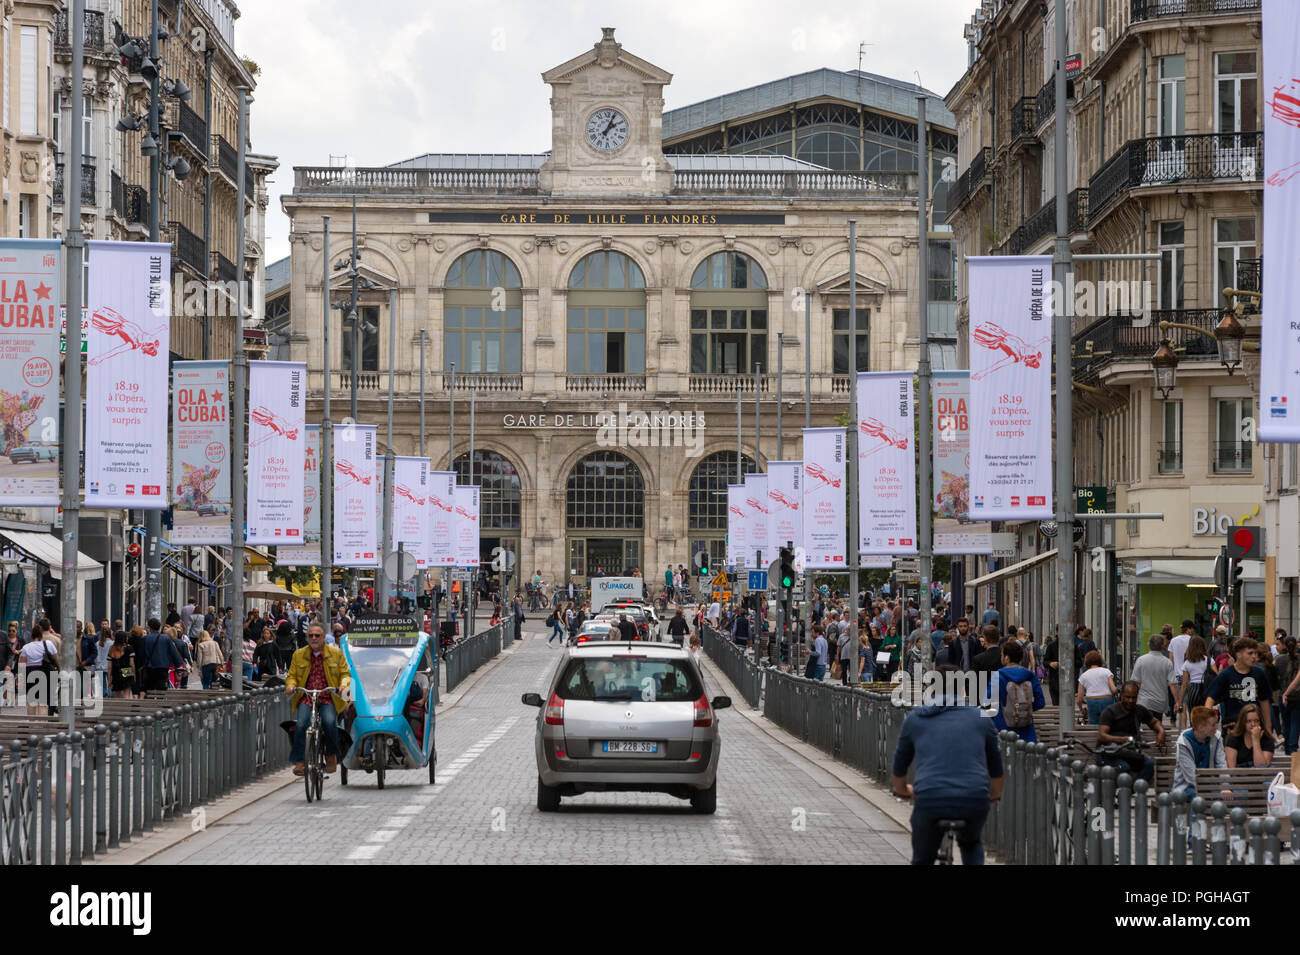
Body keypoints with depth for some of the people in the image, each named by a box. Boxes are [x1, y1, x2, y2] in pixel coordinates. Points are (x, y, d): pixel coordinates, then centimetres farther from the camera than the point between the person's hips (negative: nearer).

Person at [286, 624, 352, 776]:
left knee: (329, 722, -29)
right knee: (301, 724, -27)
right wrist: (290, 685, -8)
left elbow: (345, 674, 11)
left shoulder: (336, 653, 10)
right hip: (305, 698, 1)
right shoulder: (298, 655, 14)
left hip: (328, 698, -1)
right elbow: (291, 675, 15)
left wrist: (344, 685, -11)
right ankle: (298, 761, -20)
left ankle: (332, 756, -8)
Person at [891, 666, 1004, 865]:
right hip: (975, 802, 1)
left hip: (930, 801, -1)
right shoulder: (980, 718, 17)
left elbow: (900, 762, 28)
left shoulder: (915, 719, 15)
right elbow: (995, 764, 29)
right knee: (971, 844, 32)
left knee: (922, 861, 19)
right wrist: (995, 794, 48)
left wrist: (901, 790, 48)